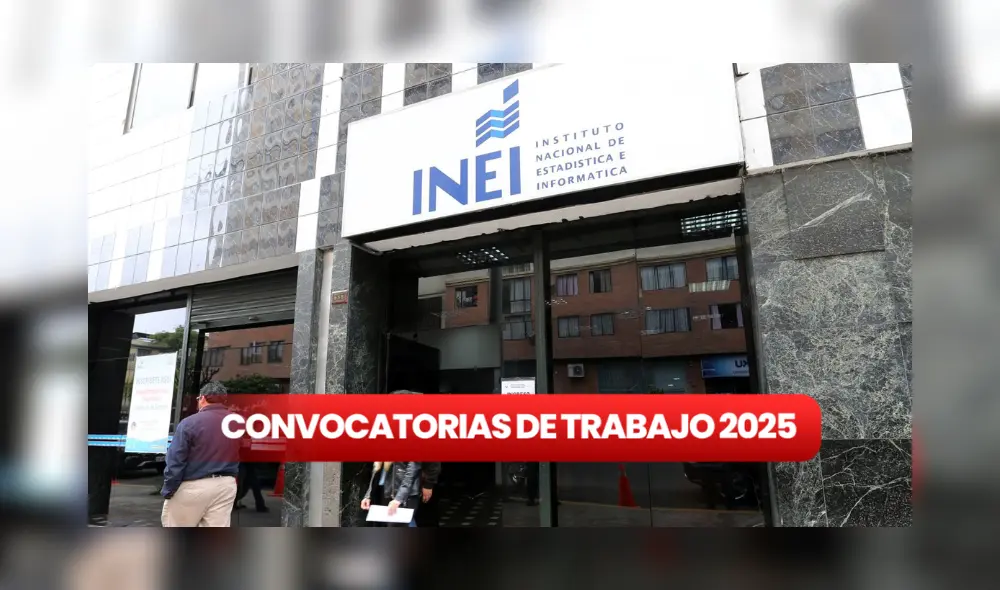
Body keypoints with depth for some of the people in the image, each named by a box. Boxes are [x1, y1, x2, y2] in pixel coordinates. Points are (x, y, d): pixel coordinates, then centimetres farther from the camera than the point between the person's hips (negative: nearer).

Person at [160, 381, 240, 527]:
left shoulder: (190, 423, -13)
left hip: (193, 486, -4)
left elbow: (175, 461, -11)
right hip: (226, 485, 4)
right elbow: (238, 456, 6)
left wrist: (168, 490, -3)